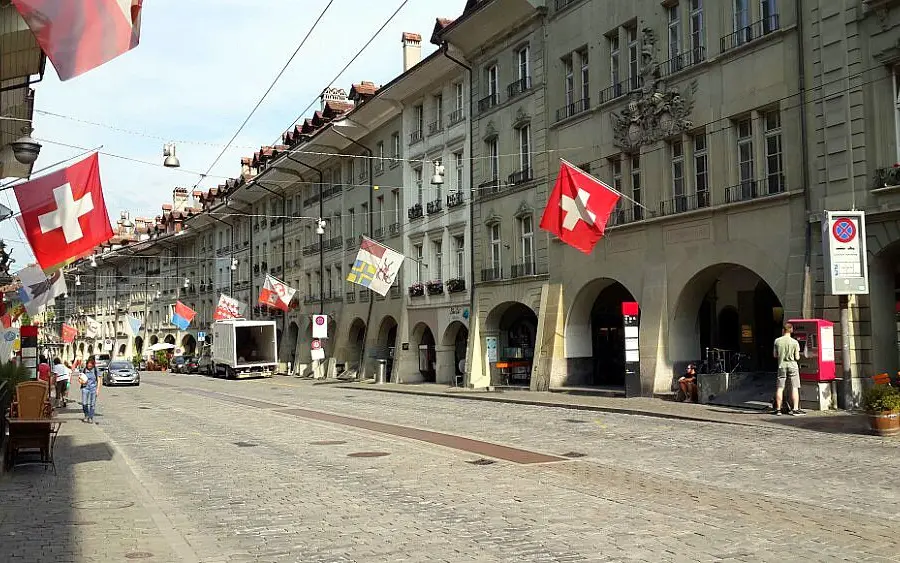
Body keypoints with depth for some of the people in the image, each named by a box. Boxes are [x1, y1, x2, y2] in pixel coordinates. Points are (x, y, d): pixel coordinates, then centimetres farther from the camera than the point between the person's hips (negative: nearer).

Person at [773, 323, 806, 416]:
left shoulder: (777, 341, -3)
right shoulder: (794, 342, -8)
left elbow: (775, 355, 5)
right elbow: (797, 357, -6)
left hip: (781, 365, 2)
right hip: (792, 366, -2)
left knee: (780, 388, 7)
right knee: (794, 388, 2)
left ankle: (778, 409, 10)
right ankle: (795, 409, 0)